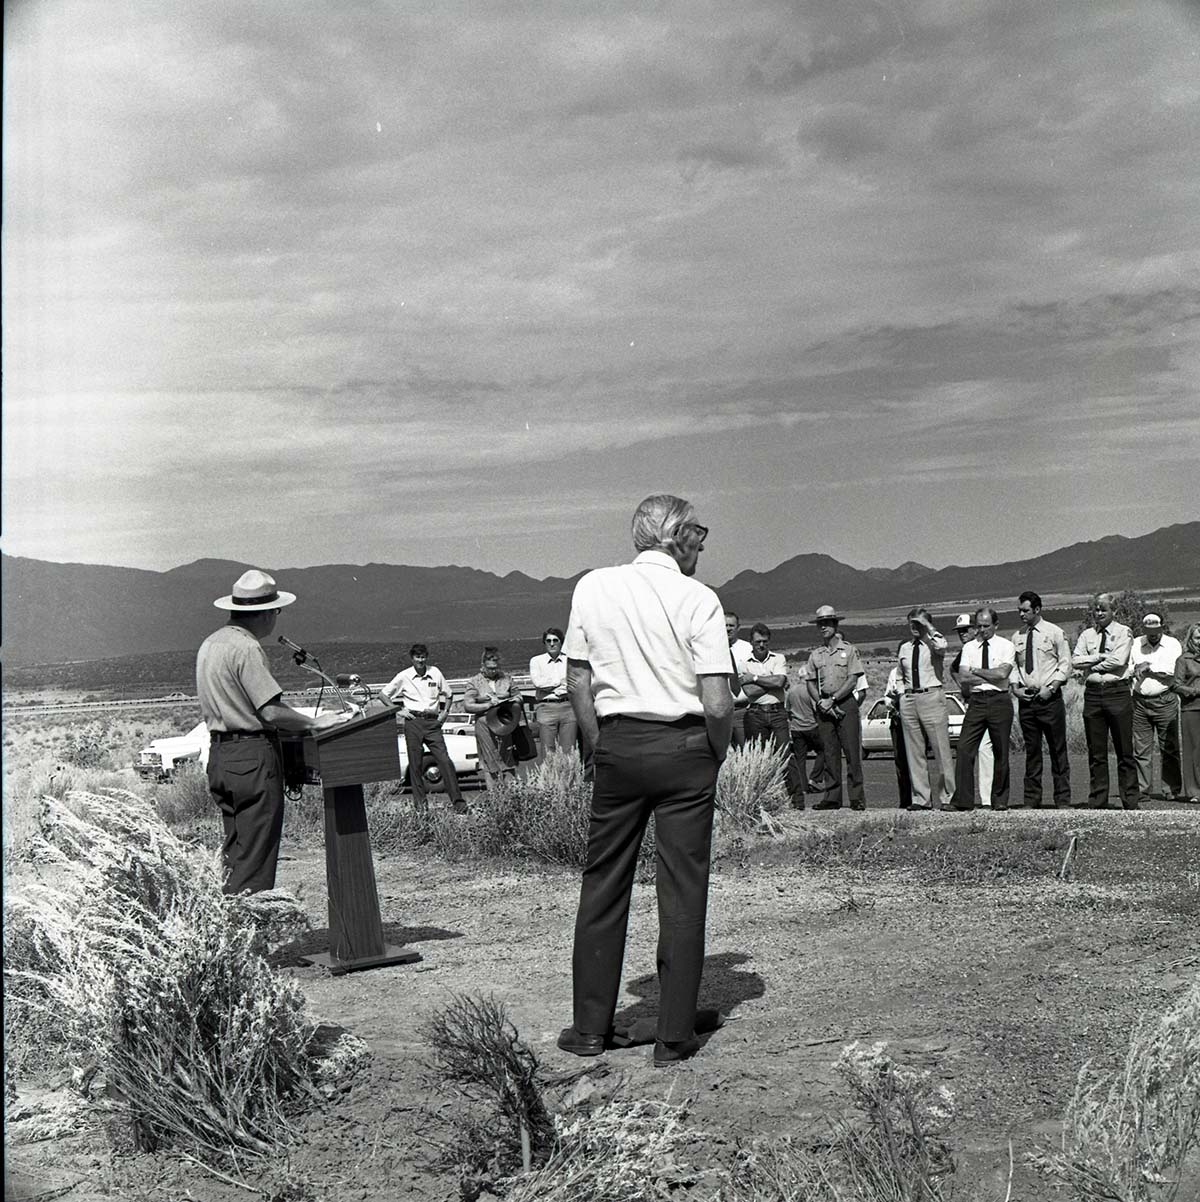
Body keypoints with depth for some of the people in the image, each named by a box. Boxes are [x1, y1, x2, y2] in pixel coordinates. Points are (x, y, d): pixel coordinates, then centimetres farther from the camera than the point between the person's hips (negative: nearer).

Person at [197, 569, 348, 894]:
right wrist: (314, 723, -8)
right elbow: (271, 711, -20)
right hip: (253, 756, -9)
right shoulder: (246, 648, -16)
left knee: (234, 849, 16)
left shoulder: (210, 644, 14)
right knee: (256, 855, -5)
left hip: (219, 754, 9)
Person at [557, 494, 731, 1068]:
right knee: (682, 890, 5)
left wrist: (602, 744, 14)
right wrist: (716, 757, 4)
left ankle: (590, 1026, 19)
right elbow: (718, 703, -12)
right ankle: (675, 1036, 11)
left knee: (603, 884, 12)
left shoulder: (592, 587, 3)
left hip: (617, 743, 3)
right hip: (684, 747, -3)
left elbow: (577, 681, 7)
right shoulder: (697, 598, -8)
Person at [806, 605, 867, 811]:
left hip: (845, 703, -4)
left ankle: (857, 797, -7)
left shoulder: (849, 650, 3)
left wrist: (832, 699, -12)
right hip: (824, 707, 4)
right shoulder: (815, 655, 14)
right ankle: (832, 798, 5)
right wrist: (821, 703, -7)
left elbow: (852, 681, -5)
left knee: (852, 751, -8)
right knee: (830, 753, 3)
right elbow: (811, 684, 11)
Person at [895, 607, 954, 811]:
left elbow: (941, 647, -25)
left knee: (942, 751, -4)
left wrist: (929, 629, -13)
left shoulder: (934, 642, 1)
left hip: (932, 697, -5)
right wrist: (902, 694, 9)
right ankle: (921, 798, 10)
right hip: (908, 700, 5)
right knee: (914, 752, 5)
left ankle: (948, 797, 1)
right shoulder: (904, 648, 15)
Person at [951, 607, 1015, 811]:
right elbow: (964, 676, -2)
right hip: (976, 701, 2)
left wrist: (976, 671, -5)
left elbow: (1002, 673, -13)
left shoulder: (1005, 646, 2)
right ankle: (963, 799, -6)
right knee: (965, 749, -8)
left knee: (1001, 752, 3)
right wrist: (992, 677, -8)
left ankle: (1000, 800, 13)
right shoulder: (969, 647, 11)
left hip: (999, 701, -2)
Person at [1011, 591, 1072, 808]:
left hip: (1049, 697, -4)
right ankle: (1032, 801, 11)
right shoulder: (1018, 637, 10)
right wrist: (1015, 687, -1)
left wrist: (1051, 688, -12)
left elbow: (1065, 665, -2)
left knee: (1058, 750, 0)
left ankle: (1062, 800, 5)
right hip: (1026, 699, 4)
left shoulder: (1054, 633, -1)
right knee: (1031, 750, 7)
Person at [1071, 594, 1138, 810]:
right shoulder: (1087, 635, 14)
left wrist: (1090, 665, -3)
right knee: (1096, 751, 5)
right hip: (1092, 693, 4)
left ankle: (1130, 801, 2)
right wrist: (1099, 657, -9)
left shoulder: (1123, 632, 3)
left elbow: (1118, 661, -12)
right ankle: (1097, 800, 9)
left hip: (1117, 692, -4)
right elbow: (1075, 661, 2)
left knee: (1124, 750, -2)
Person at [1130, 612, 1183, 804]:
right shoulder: (1135, 644, 13)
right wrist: (1135, 670, -8)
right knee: (1140, 749, 2)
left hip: (1165, 701, -3)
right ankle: (1141, 791, 6)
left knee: (1169, 748, 0)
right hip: (1140, 701, 3)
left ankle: (1171, 791, 7)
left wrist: (1149, 667, -7)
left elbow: (1173, 670, -11)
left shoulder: (1172, 644, 3)